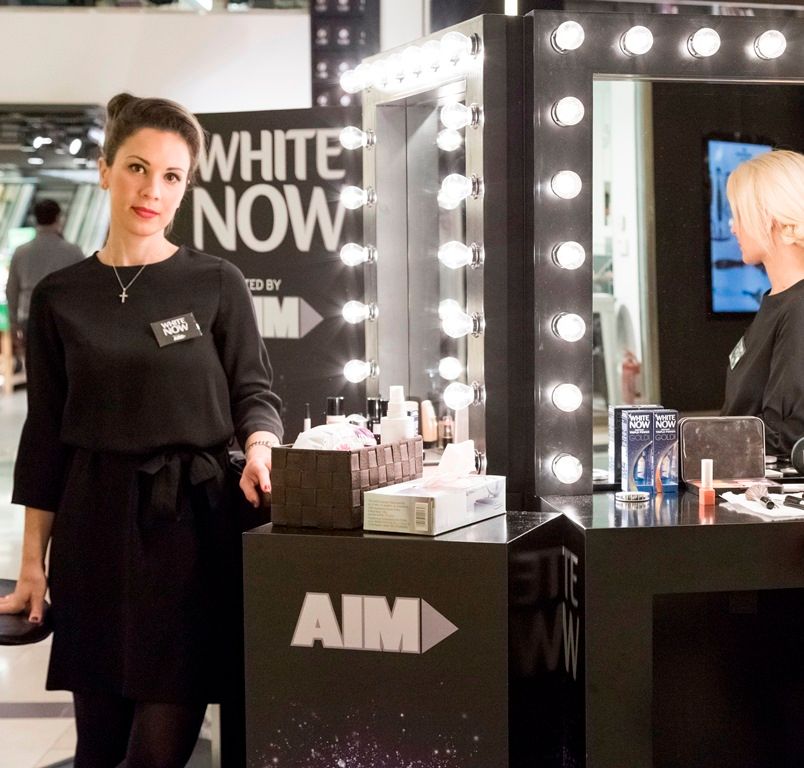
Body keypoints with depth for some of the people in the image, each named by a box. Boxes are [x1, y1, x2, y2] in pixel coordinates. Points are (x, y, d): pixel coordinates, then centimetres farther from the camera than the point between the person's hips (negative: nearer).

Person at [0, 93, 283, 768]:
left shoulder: (217, 284, 2)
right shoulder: (60, 297, 6)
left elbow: (255, 392, 3)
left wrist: (259, 450, -21)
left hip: (191, 518, -2)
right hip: (94, 528, 2)